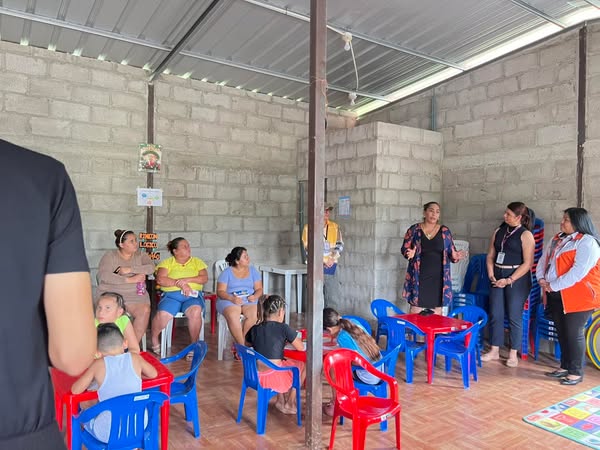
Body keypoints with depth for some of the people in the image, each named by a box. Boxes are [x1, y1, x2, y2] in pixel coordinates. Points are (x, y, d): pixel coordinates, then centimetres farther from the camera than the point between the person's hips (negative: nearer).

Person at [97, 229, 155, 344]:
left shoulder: (140, 254, 12)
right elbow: (103, 276, -11)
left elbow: (151, 268, -5)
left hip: (136, 295, 2)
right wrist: (129, 280, -15)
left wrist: (130, 269, -14)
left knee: (144, 310, -28)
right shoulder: (110, 255, 4)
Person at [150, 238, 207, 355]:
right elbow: (160, 280, -3)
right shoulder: (167, 263, 13)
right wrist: (179, 283, -12)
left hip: (193, 295, 1)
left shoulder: (197, 262, 17)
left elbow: (204, 278, 3)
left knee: (195, 311, -34)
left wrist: (186, 280, -11)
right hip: (171, 295, 0)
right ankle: (154, 339, 4)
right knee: (162, 315, -30)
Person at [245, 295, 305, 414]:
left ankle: (281, 400, 33)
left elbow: (247, 346, 21)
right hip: (274, 377, -5)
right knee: (303, 365, 22)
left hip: (256, 376, 6)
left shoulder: (255, 329, 4)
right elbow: (301, 348, 0)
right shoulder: (283, 328, -8)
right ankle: (289, 404, 28)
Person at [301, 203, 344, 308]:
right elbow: (308, 248, -6)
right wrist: (321, 262, -11)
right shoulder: (309, 227, -2)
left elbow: (340, 245, 7)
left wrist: (333, 259, -8)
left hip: (331, 265, 3)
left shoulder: (335, 227, 9)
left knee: (334, 295, 5)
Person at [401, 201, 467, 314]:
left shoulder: (445, 231, 7)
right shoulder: (414, 229, 3)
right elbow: (404, 248, 3)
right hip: (418, 277, -1)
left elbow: (451, 252, 10)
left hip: (438, 278, 2)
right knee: (416, 310, 0)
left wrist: (454, 256, -13)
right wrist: (409, 253, -19)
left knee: (436, 311, 6)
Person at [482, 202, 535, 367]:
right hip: (497, 277, 5)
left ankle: (513, 354, 15)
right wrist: (491, 275, -3)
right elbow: (490, 256, 11)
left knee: (514, 317, 2)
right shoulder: (499, 231, 9)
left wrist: (509, 280, -15)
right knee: (495, 315, 8)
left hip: (517, 279, -5)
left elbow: (528, 263, -12)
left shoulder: (526, 235, -7)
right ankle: (494, 351, 19)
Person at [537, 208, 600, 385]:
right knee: (562, 332, 15)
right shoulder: (557, 239, 13)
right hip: (556, 296, 8)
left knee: (574, 334, 1)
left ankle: (576, 373, 15)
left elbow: (578, 272, -21)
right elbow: (543, 260, 14)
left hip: (577, 297, -8)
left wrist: (553, 286, -17)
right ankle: (565, 367, 29)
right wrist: (541, 279, -4)